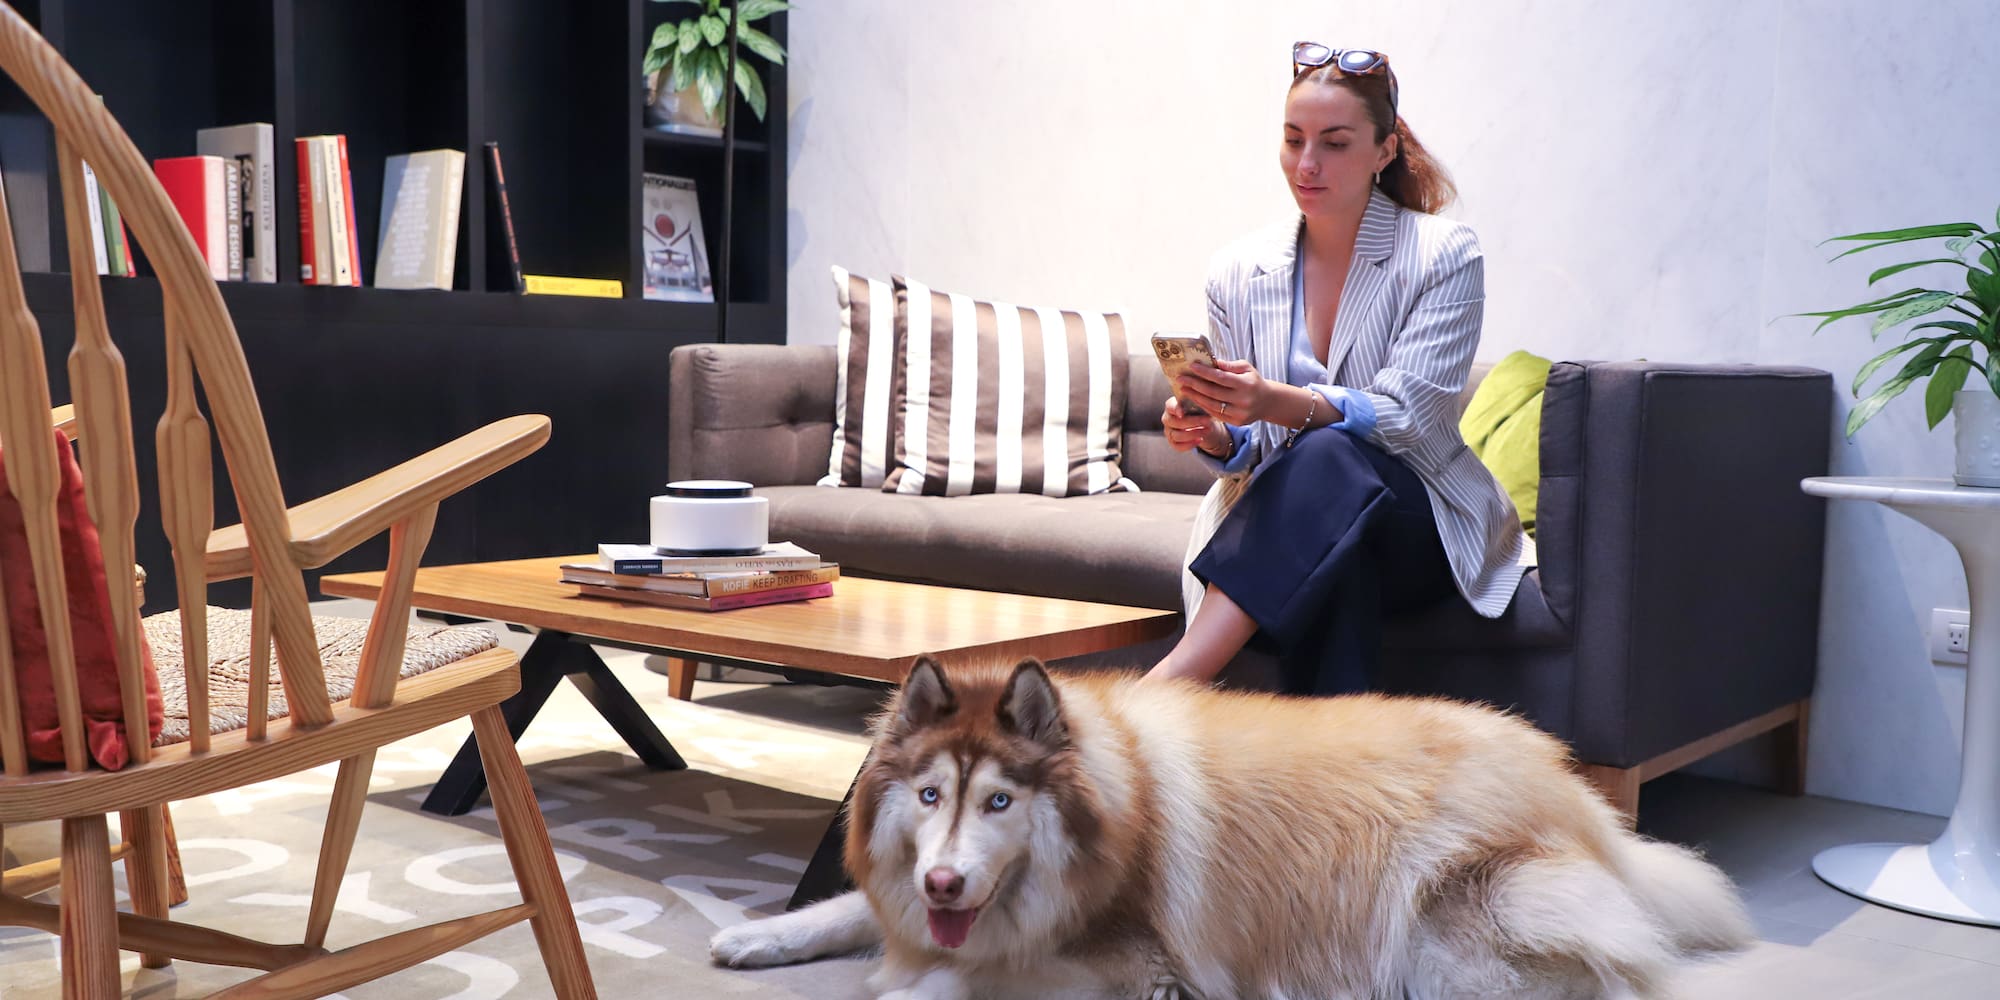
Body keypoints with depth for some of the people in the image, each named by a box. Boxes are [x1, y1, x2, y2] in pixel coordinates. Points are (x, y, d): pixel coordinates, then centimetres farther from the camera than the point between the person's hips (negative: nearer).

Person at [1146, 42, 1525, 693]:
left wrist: (1277, 402, -35)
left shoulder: (1444, 256, -5)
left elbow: (1405, 419, -17)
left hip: (1420, 523, -2)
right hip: (1286, 519, 2)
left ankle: (1165, 685, -45)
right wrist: (1212, 435, -19)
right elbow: (1243, 452, 7)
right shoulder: (1238, 271, 6)